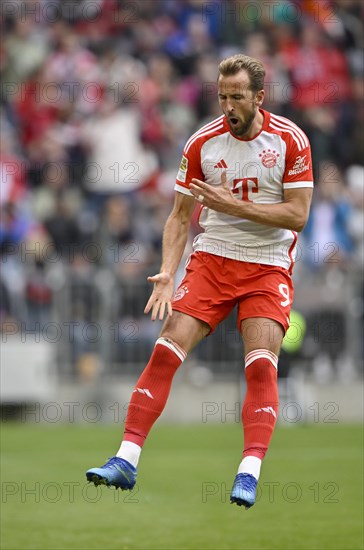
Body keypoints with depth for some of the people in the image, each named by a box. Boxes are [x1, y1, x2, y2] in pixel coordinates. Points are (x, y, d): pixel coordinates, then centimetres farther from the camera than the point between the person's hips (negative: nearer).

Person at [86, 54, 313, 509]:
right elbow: (180, 216, 3)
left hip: (268, 267, -2)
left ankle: (249, 472, -18)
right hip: (211, 260, 2)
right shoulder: (202, 143, -2)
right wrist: (167, 274, -10)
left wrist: (234, 205, -19)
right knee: (165, 352, -11)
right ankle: (126, 461, -10)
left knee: (261, 365, -19)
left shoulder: (290, 140, -8)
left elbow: (297, 215, -10)